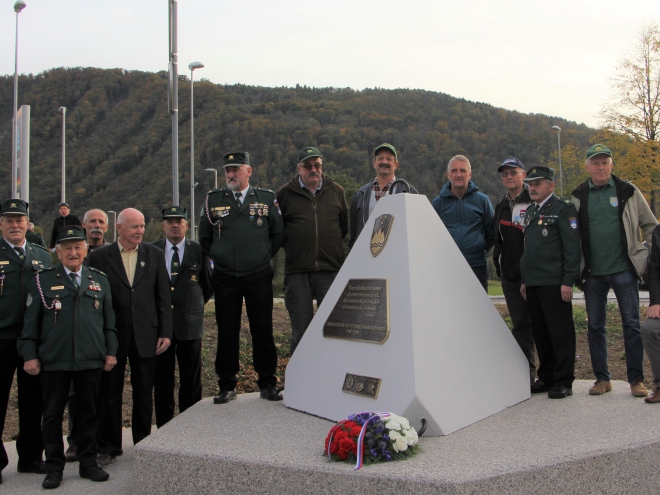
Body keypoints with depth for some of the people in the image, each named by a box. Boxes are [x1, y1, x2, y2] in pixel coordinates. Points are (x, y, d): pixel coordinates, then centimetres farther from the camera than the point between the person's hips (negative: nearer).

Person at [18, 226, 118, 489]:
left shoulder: (100, 280, 9)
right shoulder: (42, 280, 2)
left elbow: (109, 320, 11)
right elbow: (31, 322, 2)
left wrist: (111, 351, 6)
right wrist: (30, 355, -3)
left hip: (91, 360, 2)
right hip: (54, 361, -2)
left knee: (89, 414, 10)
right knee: (53, 416, 7)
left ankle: (88, 463, 22)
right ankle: (54, 467, 20)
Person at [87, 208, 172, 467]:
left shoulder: (155, 254, 5)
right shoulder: (99, 256, 0)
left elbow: (163, 297, 5)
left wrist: (165, 332, -1)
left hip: (145, 334, 1)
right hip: (111, 335, -1)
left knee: (144, 392, 10)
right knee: (109, 393, 8)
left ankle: (143, 443, 25)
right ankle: (109, 447, 23)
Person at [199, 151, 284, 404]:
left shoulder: (267, 198, 4)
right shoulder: (213, 199, 7)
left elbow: (278, 234, 10)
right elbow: (204, 237, 16)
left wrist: (264, 257, 6)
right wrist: (218, 258, 11)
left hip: (259, 277, -1)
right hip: (225, 278, 1)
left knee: (263, 331, 3)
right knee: (226, 333, 5)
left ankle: (267, 384, 15)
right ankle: (227, 387, 17)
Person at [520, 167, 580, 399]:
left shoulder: (564, 209, -5)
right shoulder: (530, 212, 19)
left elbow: (572, 247, -11)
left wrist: (568, 280, -16)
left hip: (554, 283, -7)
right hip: (533, 283, 8)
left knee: (560, 332, -2)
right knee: (540, 333, 12)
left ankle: (564, 381, 6)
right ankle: (546, 378, 21)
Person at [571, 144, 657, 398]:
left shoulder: (628, 191, 3)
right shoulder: (579, 196, 6)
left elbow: (650, 226, 8)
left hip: (624, 269, -2)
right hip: (593, 272, 2)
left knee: (632, 324, 0)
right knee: (595, 327, 7)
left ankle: (636, 379, 11)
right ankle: (601, 378, 18)